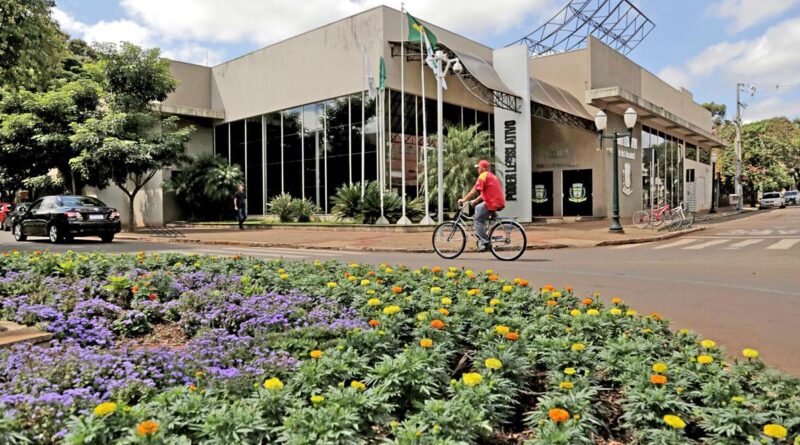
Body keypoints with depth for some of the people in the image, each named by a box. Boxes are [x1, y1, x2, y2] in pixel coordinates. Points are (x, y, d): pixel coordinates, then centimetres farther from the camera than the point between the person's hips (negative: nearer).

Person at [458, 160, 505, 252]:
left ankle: (485, 242, -8)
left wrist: (464, 200, -5)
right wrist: (475, 201, 27)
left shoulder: (483, 176, -7)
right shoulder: (491, 176, 23)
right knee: (478, 208, 26)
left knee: (477, 220, -3)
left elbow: (474, 190, -13)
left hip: (493, 204, -10)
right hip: (500, 202, 10)